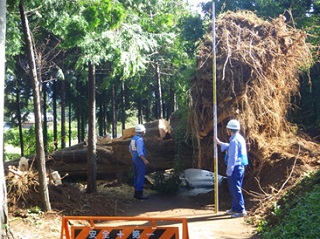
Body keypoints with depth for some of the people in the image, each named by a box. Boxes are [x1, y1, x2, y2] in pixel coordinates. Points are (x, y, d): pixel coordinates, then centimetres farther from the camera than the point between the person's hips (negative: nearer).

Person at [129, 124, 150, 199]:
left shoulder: (133, 139, 11)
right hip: (140, 160, -10)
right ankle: (139, 194, -4)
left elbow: (130, 149, 24)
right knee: (140, 177, -6)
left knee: (136, 176, 14)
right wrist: (145, 160, -24)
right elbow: (139, 151, -25)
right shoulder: (140, 139, -18)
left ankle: (136, 193, 19)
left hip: (134, 159, 10)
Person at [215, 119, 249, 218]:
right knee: (234, 189, 19)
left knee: (236, 189, -3)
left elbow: (232, 157, -22)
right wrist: (220, 143, 40)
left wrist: (229, 171, -18)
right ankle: (234, 208, 28)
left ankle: (241, 210, 1)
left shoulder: (234, 141, -19)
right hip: (240, 167, 10)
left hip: (235, 168, -10)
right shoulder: (240, 138, 12)